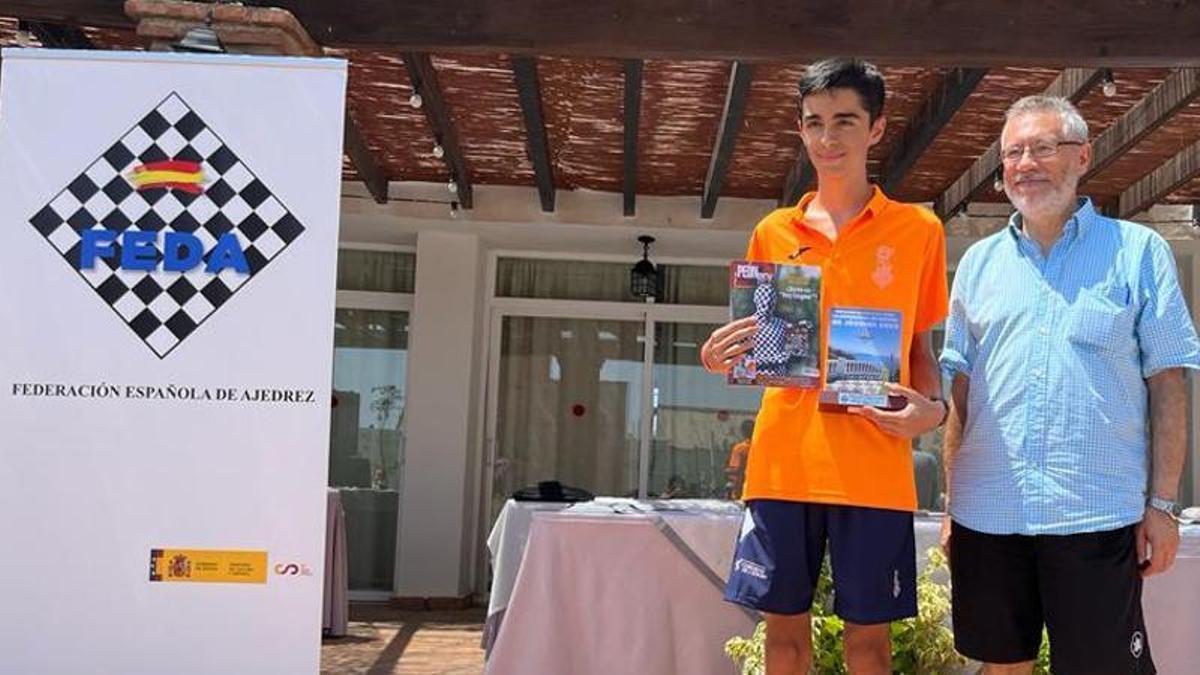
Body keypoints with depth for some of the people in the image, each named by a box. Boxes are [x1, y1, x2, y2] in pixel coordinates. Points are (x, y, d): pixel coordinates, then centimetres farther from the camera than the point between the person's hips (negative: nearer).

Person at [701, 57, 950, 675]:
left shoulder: (918, 229, 5)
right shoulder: (773, 232, 10)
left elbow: (920, 344, 11)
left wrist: (933, 406, -9)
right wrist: (721, 356, -5)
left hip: (873, 468, -2)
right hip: (783, 461, 2)